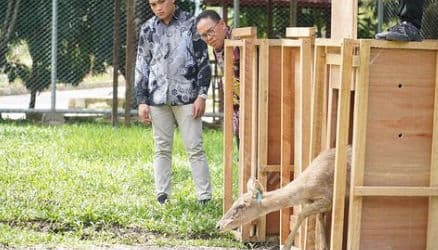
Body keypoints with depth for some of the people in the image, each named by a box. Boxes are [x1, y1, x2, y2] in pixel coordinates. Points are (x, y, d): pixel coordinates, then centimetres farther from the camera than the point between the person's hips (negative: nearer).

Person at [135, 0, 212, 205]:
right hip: (158, 98, 3)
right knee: (162, 149, 7)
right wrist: (142, 101, 4)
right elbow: (141, 67, 11)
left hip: (186, 97, -3)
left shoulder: (190, 24, 1)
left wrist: (201, 95, -4)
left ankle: (204, 197, -2)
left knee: (195, 148, -3)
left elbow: (203, 61, 2)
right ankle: (162, 197, 12)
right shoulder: (147, 29, 9)